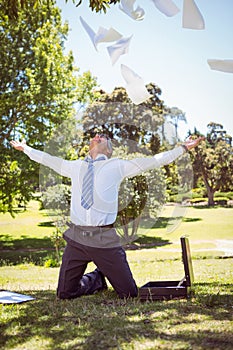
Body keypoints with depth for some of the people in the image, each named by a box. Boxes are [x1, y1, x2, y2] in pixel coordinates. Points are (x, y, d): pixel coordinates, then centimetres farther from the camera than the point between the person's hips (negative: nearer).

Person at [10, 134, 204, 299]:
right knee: (65, 294, 3)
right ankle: (95, 279, 31)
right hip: (77, 237, 3)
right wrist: (24, 148, 38)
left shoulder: (117, 166, 8)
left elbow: (154, 161, 8)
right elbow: (48, 159, 31)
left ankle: (108, 274, 31)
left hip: (105, 239, -2)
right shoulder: (75, 166, 17)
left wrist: (183, 148, 6)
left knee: (129, 293, -1)